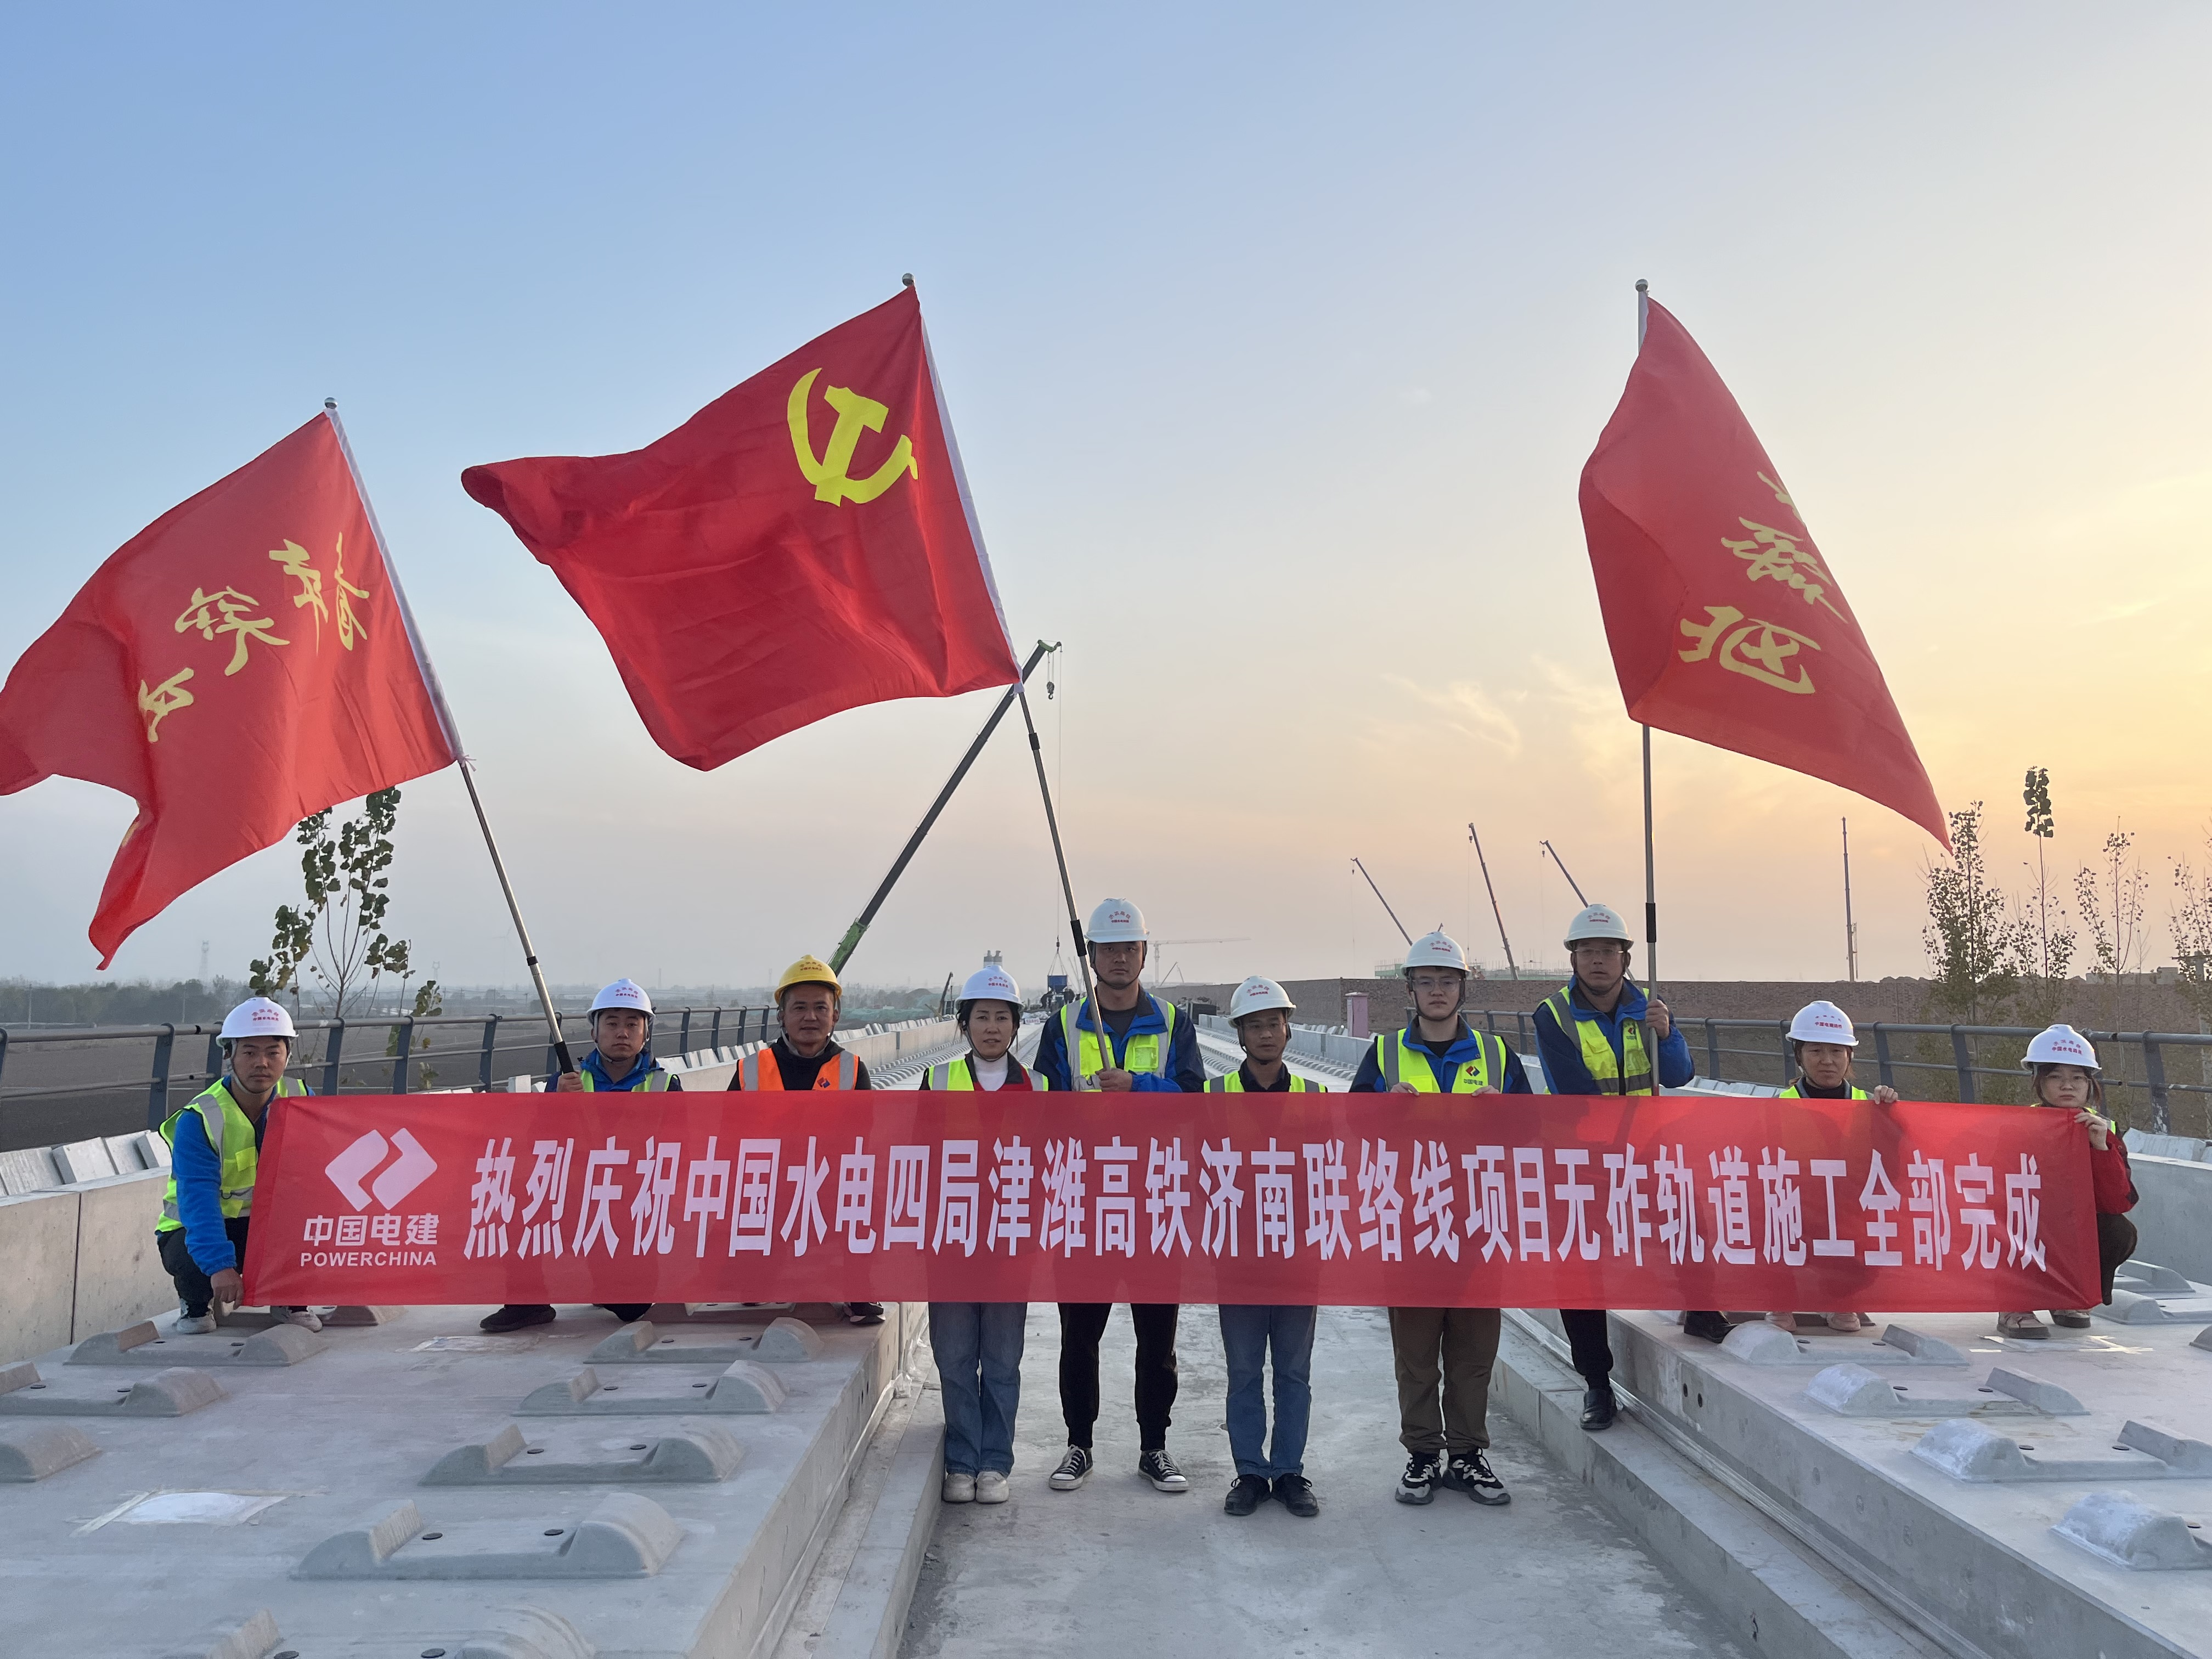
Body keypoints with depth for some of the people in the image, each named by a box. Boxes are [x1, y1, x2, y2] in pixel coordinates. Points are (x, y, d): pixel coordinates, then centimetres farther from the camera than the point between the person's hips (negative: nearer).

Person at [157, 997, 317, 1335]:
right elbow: (198, 1200, -33)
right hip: (195, 1229, -2)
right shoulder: (197, 1121, -22)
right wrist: (221, 1265, -46)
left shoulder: (301, 1100, -10)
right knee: (192, 1261, -35)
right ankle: (197, 1302, 3)